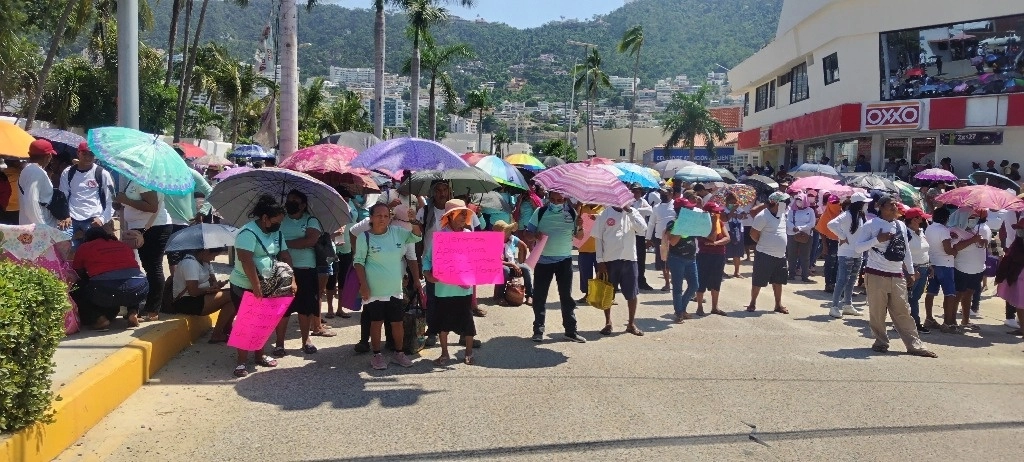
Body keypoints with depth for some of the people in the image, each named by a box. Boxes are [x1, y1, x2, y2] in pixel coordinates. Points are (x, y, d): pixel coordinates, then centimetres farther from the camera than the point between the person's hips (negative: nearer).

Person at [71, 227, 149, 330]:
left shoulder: (84, 247, 20)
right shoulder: (125, 245, 28)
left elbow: (77, 275, 30)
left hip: (105, 291, -3)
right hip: (139, 289, 3)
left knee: (76, 291, 25)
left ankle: (99, 318, 5)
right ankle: (133, 312, 14)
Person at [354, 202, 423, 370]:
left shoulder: (396, 232, 4)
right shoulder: (364, 237, -6)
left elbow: (416, 237, 7)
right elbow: (359, 261, -5)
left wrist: (414, 221, -12)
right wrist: (363, 285, -12)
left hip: (395, 289, 4)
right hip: (374, 290, -4)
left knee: (397, 322, 10)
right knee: (376, 322, 4)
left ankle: (399, 353, 25)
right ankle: (376, 355, 18)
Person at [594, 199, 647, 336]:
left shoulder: (633, 212, 5)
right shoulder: (604, 214, -1)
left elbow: (643, 229, -11)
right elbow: (598, 239, -1)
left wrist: (630, 211, -15)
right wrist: (600, 261, -7)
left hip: (629, 259, 2)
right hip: (609, 259, -2)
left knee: (632, 293, 6)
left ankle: (631, 324, 20)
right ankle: (608, 323, 21)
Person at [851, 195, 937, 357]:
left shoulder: (901, 225, 13)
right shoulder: (871, 225, -6)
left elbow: (906, 250, 19)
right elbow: (857, 247, -9)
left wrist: (911, 272, 17)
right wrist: (877, 240, -18)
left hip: (897, 276, 5)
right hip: (876, 275, -5)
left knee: (903, 312, 7)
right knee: (877, 312, 2)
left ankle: (914, 345, 10)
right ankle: (881, 342, 16)